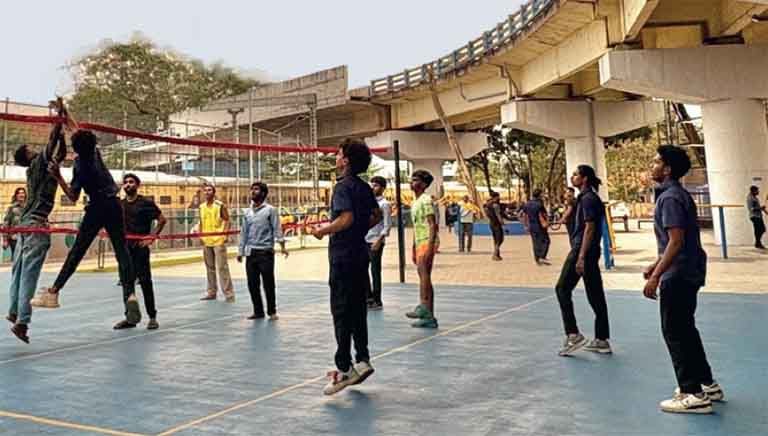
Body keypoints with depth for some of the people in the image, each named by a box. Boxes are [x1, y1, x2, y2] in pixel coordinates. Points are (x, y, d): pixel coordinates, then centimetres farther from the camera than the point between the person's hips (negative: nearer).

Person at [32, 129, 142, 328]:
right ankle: (130, 293, -16)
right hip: (114, 206, 3)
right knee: (122, 252, -3)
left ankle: (54, 291, 6)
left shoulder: (79, 166, -10)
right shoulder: (95, 152, 0)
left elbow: (73, 197, -6)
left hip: (97, 209, -3)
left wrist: (58, 177, -11)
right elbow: (84, 135, 22)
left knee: (76, 252, 2)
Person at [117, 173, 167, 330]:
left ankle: (152, 317, 2)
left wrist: (152, 237, -12)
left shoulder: (146, 202, -4)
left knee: (145, 281, -5)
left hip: (140, 247, -5)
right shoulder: (120, 205, 12)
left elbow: (162, 220, -5)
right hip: (125, 248, 5)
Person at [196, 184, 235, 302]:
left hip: (218, 240, -6)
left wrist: (225, 234, -17)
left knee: (222, 267, -6)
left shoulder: (220, 205, -6)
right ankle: (211, 292, 23)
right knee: (210, 267, 13)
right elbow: (201, 222, 18)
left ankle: (228, 293, -2)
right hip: (206, 241, 6)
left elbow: (227, 220, -6)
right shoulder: (202, 206, 10)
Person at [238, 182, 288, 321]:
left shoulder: (270, 210, -1)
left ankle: (272, 311, 12)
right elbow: (244, 232, 14)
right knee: (252, 284, 7)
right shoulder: (247, 212, 12)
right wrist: (240, 251, 11)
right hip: (250, 252, 5)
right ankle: (258, 311, 19)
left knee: (268, 284, -1)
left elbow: (277, 228, -7)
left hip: (266, 252, -5)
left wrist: (282, 245, -17)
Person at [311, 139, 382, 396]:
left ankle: (344, 369, 2)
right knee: (358, 310, 13)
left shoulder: (343, 186, -14)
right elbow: (376, 216, 19)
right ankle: (363, 361, 18)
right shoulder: (364, 187, 11)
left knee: (342, 312, -3)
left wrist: (323, 230, -13)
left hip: (343, 256, -8)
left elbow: (346, 218, -26)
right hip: (360, 253, 9)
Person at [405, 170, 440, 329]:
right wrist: (414, 249, 23)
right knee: (424, 276, 8)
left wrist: (430, 246, -25)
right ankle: (429, 317, 11)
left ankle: (423, 307, -35)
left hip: (427, 242, -10)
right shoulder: (415, 203, 22)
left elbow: (432, 225, -15)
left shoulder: (426, 200, -6)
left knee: (423, 272, -26)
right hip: (420, 244, 10)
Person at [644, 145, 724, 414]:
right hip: (687, 272, 10)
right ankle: (707, 384, 29)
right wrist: (656, 265, 22)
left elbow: (676, 242, -24)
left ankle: (694, 395, 5)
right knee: (685, 330, 18)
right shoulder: (677, 193, 13)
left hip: (678, 275, -10)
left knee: (675, 333, -2)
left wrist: (656, 277, -24)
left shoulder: (670, 197, -18)